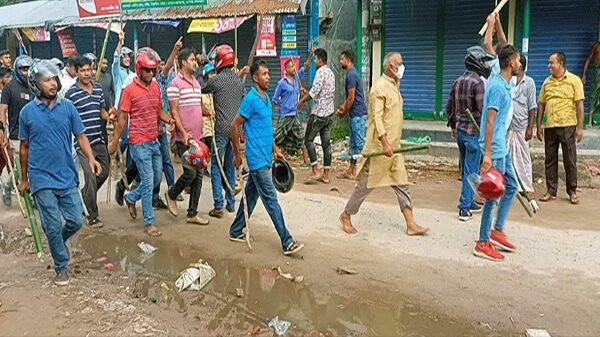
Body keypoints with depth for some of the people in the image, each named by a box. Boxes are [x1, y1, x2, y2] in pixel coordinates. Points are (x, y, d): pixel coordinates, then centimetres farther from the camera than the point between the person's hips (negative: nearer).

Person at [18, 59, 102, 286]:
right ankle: (61, 267, 19)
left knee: (76, 221, 4)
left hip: (67, 176, 2)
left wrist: (90, 158, -14)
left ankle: (56, 241, 36)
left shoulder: (68, 107, 1)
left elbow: (80, 136, 5)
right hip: (42, 180, -2)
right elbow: (24, 147, 6)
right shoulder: (27, 112, -2)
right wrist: (24, 179, 12)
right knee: (53, 226, 1)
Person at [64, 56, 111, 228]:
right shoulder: (71, 93, -8)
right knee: (91, 177, -8)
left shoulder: (98, 88, 10)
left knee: (104, 173, 13)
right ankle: (93, 217, 4)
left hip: (99, 141, 6)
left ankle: (85, 195, 41)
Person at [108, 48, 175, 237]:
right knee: (148, 182, -4)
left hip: (154, 141, 7)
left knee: (156, 179, 15)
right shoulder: (130, 90, -9)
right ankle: (149, 222, 6)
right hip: (139, 143, -7)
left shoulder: (155, 87, 9)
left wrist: (170, 120, -2)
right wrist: (114, 142, -4)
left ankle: (131, 197, 39)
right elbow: (122, 118, -6)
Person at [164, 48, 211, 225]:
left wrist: (208, 112, 2)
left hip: (198, 136, 8)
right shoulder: (175, 83, -9)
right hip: (185, 137, -8)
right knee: (190, 172, -8)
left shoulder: (196, 82, 15)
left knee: (198, 175, 7)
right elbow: (174, 111, -12)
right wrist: (184, 133, -19)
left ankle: (192, 213, 16)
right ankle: (171, 194, 22)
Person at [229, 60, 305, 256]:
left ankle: (236, 232, 30)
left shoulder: (266, 98, 14)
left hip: (264, 156, 9)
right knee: (271, 199, -8)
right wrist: (238, 155, -8)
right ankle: (287, 243, -6)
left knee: (251, 195, 17)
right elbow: (235, 126, -11)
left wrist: (275, 149, 19)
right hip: (257, 158, -9)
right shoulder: (250, 99, -14)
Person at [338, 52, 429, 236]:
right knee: (366, 183, 1)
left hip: (393, 146, 9)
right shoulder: (380, 87, -14)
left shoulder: (394, 86, 15)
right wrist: (384, 142, -30)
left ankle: (411, 225, 11)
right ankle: (346, 216, 18)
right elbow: (377, 117, -22)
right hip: (379, 145, -9)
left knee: (402, 184, 7)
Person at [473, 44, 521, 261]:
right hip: (495, 149, -10)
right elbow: (490, 121, -23)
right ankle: (483, 244, 5)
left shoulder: (504, 85, 14)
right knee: (493, 194, -4)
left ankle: (497, 231, 23)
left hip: (502, 147, 10)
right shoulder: (498, 87, -17)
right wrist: (488, 154, -26)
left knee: (511, 186, 17)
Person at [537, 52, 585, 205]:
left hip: (567, 126, -4)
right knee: (550, 160, 6)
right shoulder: (547, 82, 12)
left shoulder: (574, 80, -1)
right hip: (550, 127, 4)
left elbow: (579, 105, -4)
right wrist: (539, 126, 8)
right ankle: (551, 192, 14)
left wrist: (580, 127, -9)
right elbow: (541, 104, 14)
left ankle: (572, 192, 12)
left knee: (570, 161, 2)